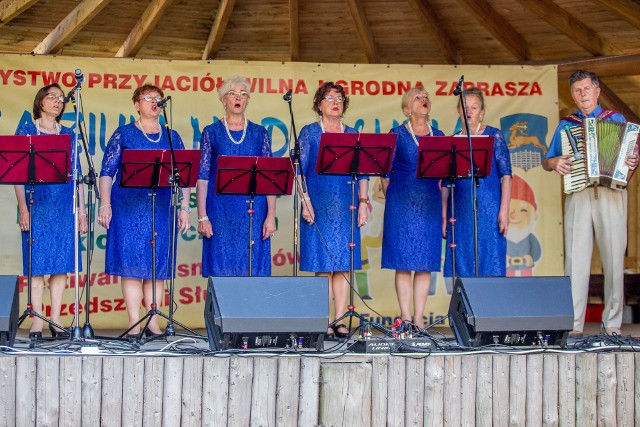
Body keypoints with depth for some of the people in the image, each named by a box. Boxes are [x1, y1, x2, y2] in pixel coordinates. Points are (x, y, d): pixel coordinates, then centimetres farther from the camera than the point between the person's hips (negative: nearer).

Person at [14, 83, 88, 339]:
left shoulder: (68, 135, 14)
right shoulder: (26, 131, 5)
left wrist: (82, 211, 7)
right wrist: (23, 209, -10)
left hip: (65, 205, 3)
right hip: (38, 203, -3)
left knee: (62, 262, 2)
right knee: (37, 262, -3)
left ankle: (56, 319, 8)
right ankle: (37, 321, 0)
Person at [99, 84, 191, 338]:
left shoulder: (172, 137, 13)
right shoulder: (124, 134, 5)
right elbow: (107, 171, 0)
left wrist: (184, 207, 3)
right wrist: (105, 204, -10)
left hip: (162, 208, 3)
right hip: (129, 208, -3)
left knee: (158, 264, 2)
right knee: (132, 263, -5)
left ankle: (153, 321, 8)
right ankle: (134, 323, -3)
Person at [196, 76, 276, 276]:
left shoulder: (259, 133, 9)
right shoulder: (212, 132, 6)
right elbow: (202, 177, 2)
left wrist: (271, 216, -3)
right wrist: (202, 216, -7)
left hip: (254, 213, 1)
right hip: (220, 213, -1)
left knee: (253, 272, 0)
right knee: (221, 274, -2)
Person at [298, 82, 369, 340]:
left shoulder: (352, 134, 13)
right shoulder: (309, 132, 4)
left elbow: (362, 173, 12)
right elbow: (300, 170, -1)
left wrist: (363, 202, 3)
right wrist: (305, 201, -11)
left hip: (346, 207, 3)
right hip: (319, 207, -3)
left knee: (343, 264, 2)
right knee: (323, 264, -4)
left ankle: (340, 320, 6)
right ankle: (325, 322, -2)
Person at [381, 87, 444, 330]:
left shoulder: (438, 136, 12)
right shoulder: (397, 134, 3)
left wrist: (444, 208, 7)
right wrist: (391, 199, -1)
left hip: (430, 205, 3)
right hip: (402, 205, -3)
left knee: (426, 262, 1)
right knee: (403, 261, -3)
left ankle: (419, 317, 5)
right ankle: (405, 316, 3)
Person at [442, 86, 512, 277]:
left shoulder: (493, 136, 2)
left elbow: (506, 175, -5)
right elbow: (446, 184, 13)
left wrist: (504, 211, -13)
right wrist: (444, 217, 8)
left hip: (488, 211, -4)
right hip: (460, 214, 4)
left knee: (489, 267, -3)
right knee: (461, 268, 3)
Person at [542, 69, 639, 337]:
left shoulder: (617, 119, 15)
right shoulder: (565, 125, 18)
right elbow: (546, 162, 18)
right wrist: (555, 163, -4)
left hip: (611, 195, 0)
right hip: (578, 195, 1)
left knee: (614, 259, -2)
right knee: (576, 258, -7)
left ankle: (612, 323, 4)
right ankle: (573, 324, -7)